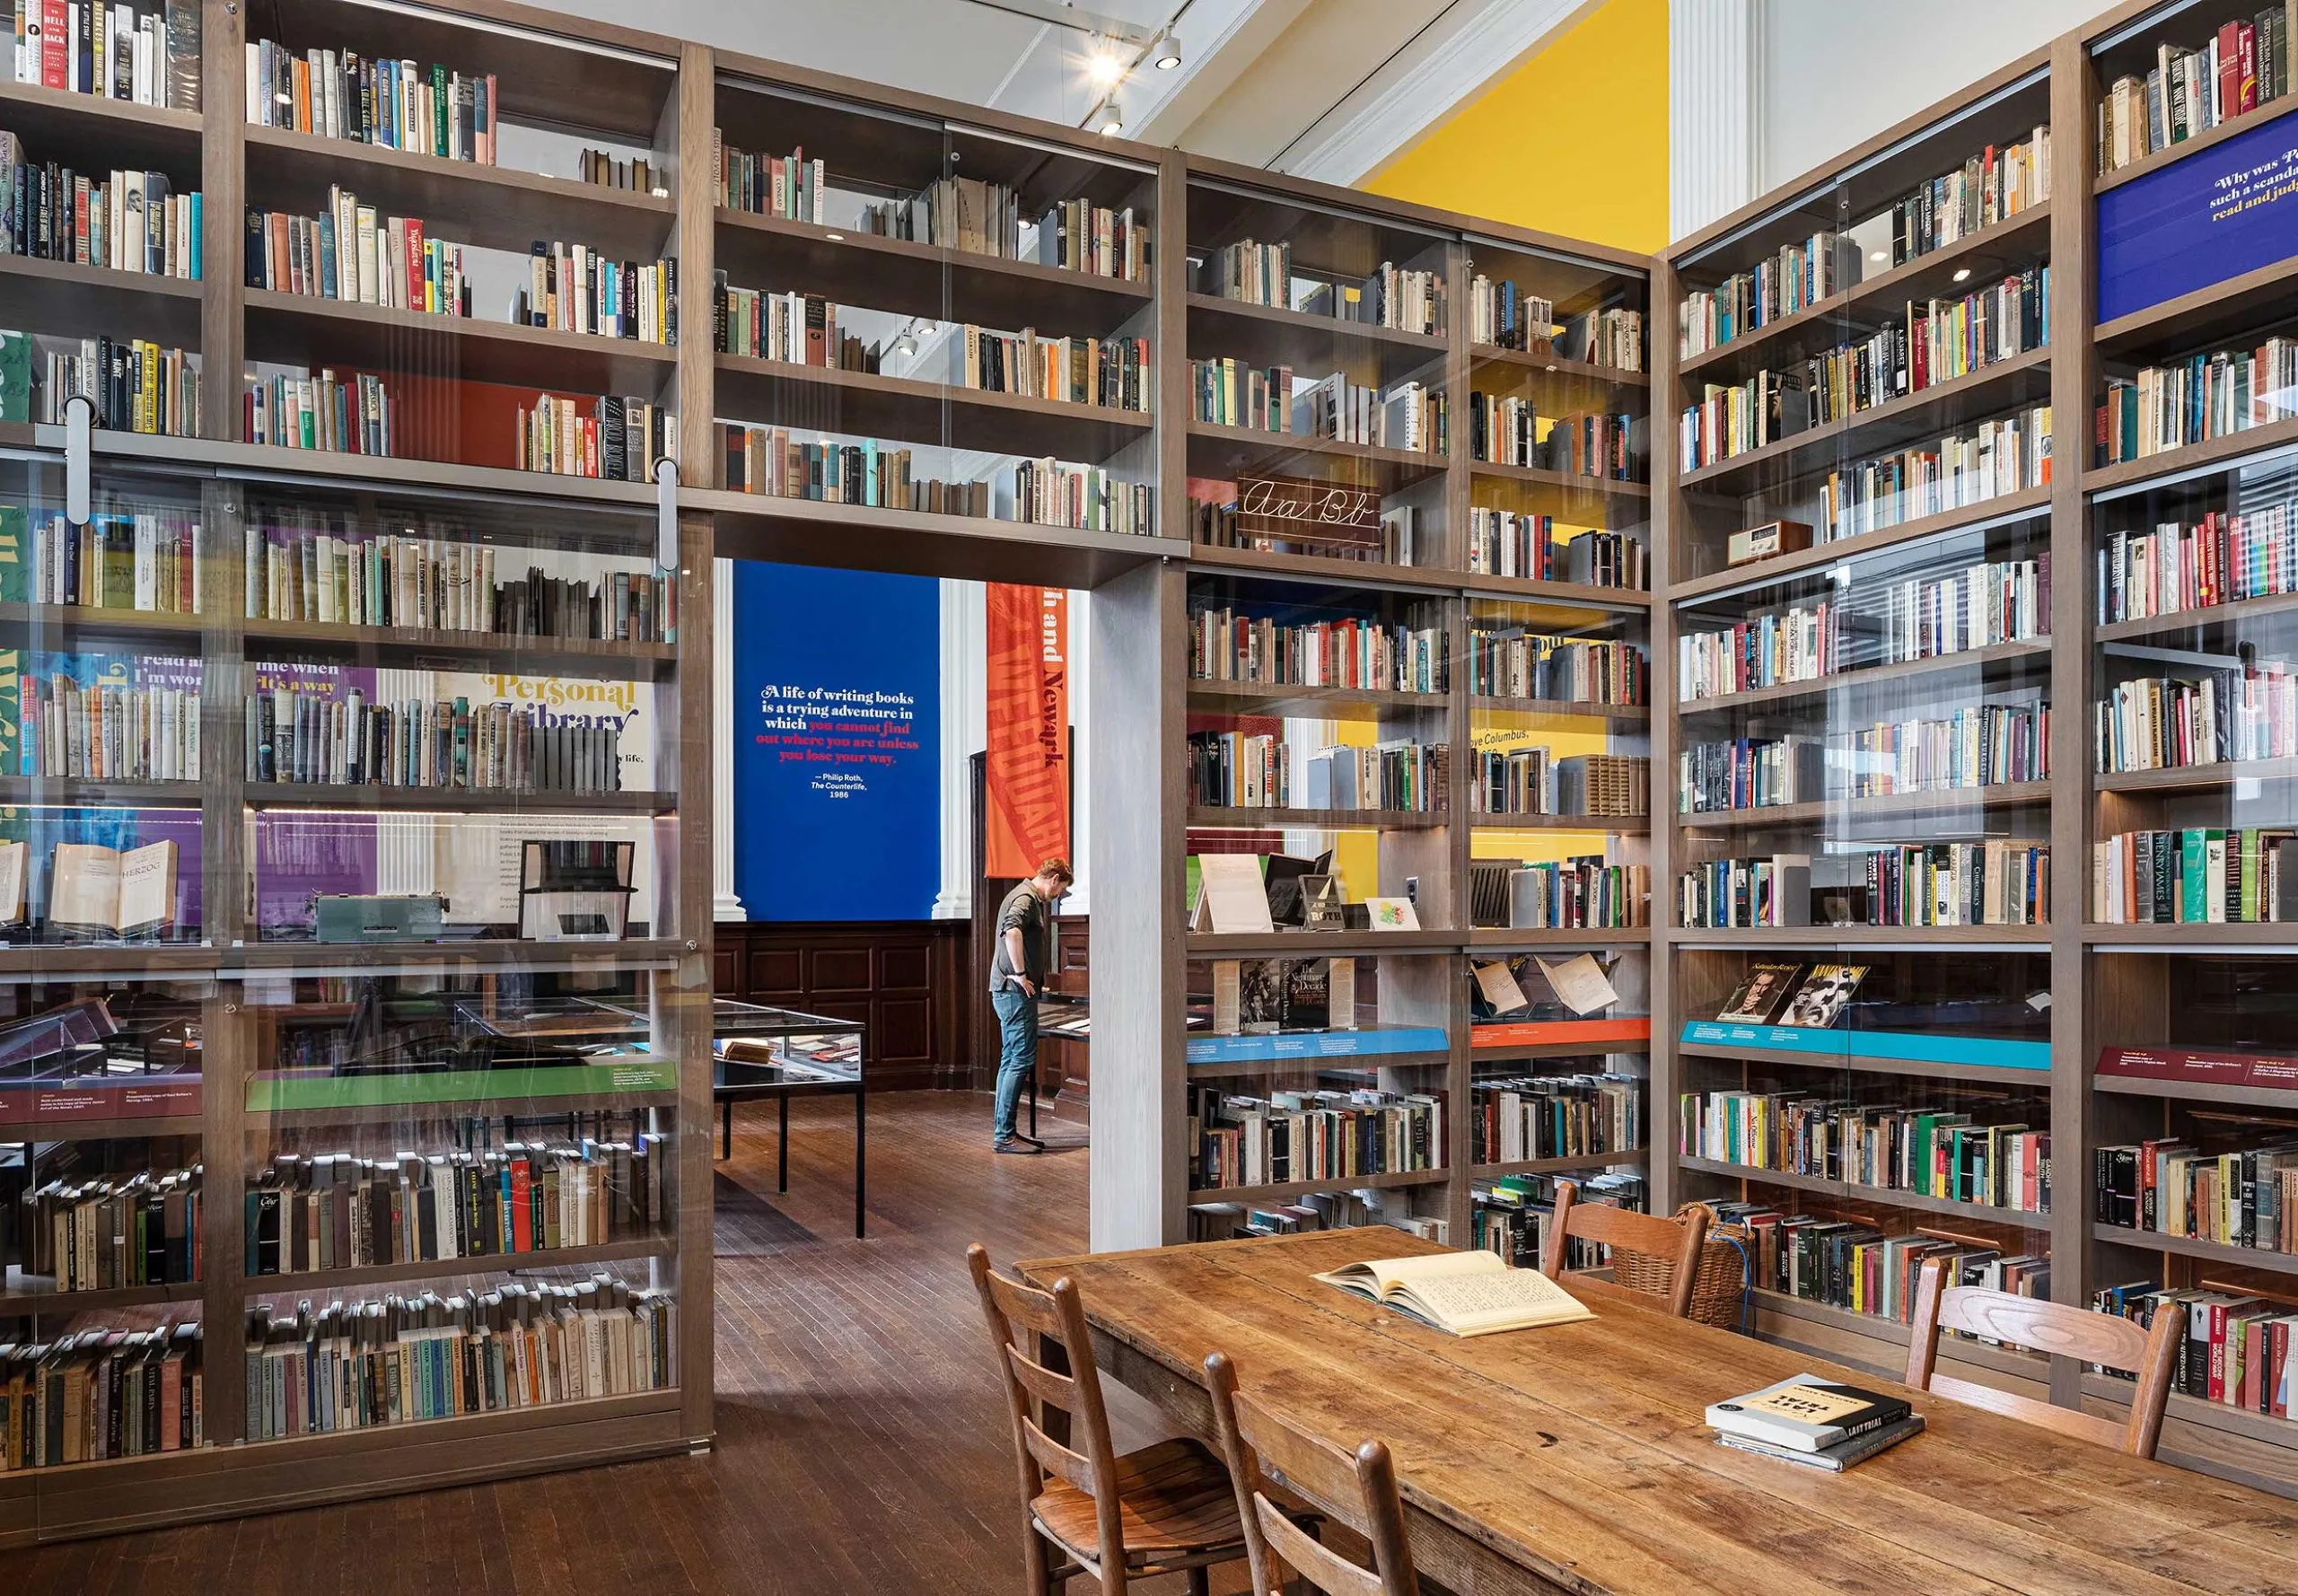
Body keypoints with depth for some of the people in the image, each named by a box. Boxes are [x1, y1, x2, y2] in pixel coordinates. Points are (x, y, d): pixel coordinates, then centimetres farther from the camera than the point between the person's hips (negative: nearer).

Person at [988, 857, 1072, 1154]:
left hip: (1008, 990, 11)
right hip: (1015, 991, -11)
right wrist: (1021, 974, -28)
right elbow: (1012, 931, -34)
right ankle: (1004, 1135, -8)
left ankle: (1003, 1130, 17)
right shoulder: (1026, 898, -13)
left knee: (1010, 1059, 13)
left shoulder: (1031, 898, 19)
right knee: (1021, 1060, -9)